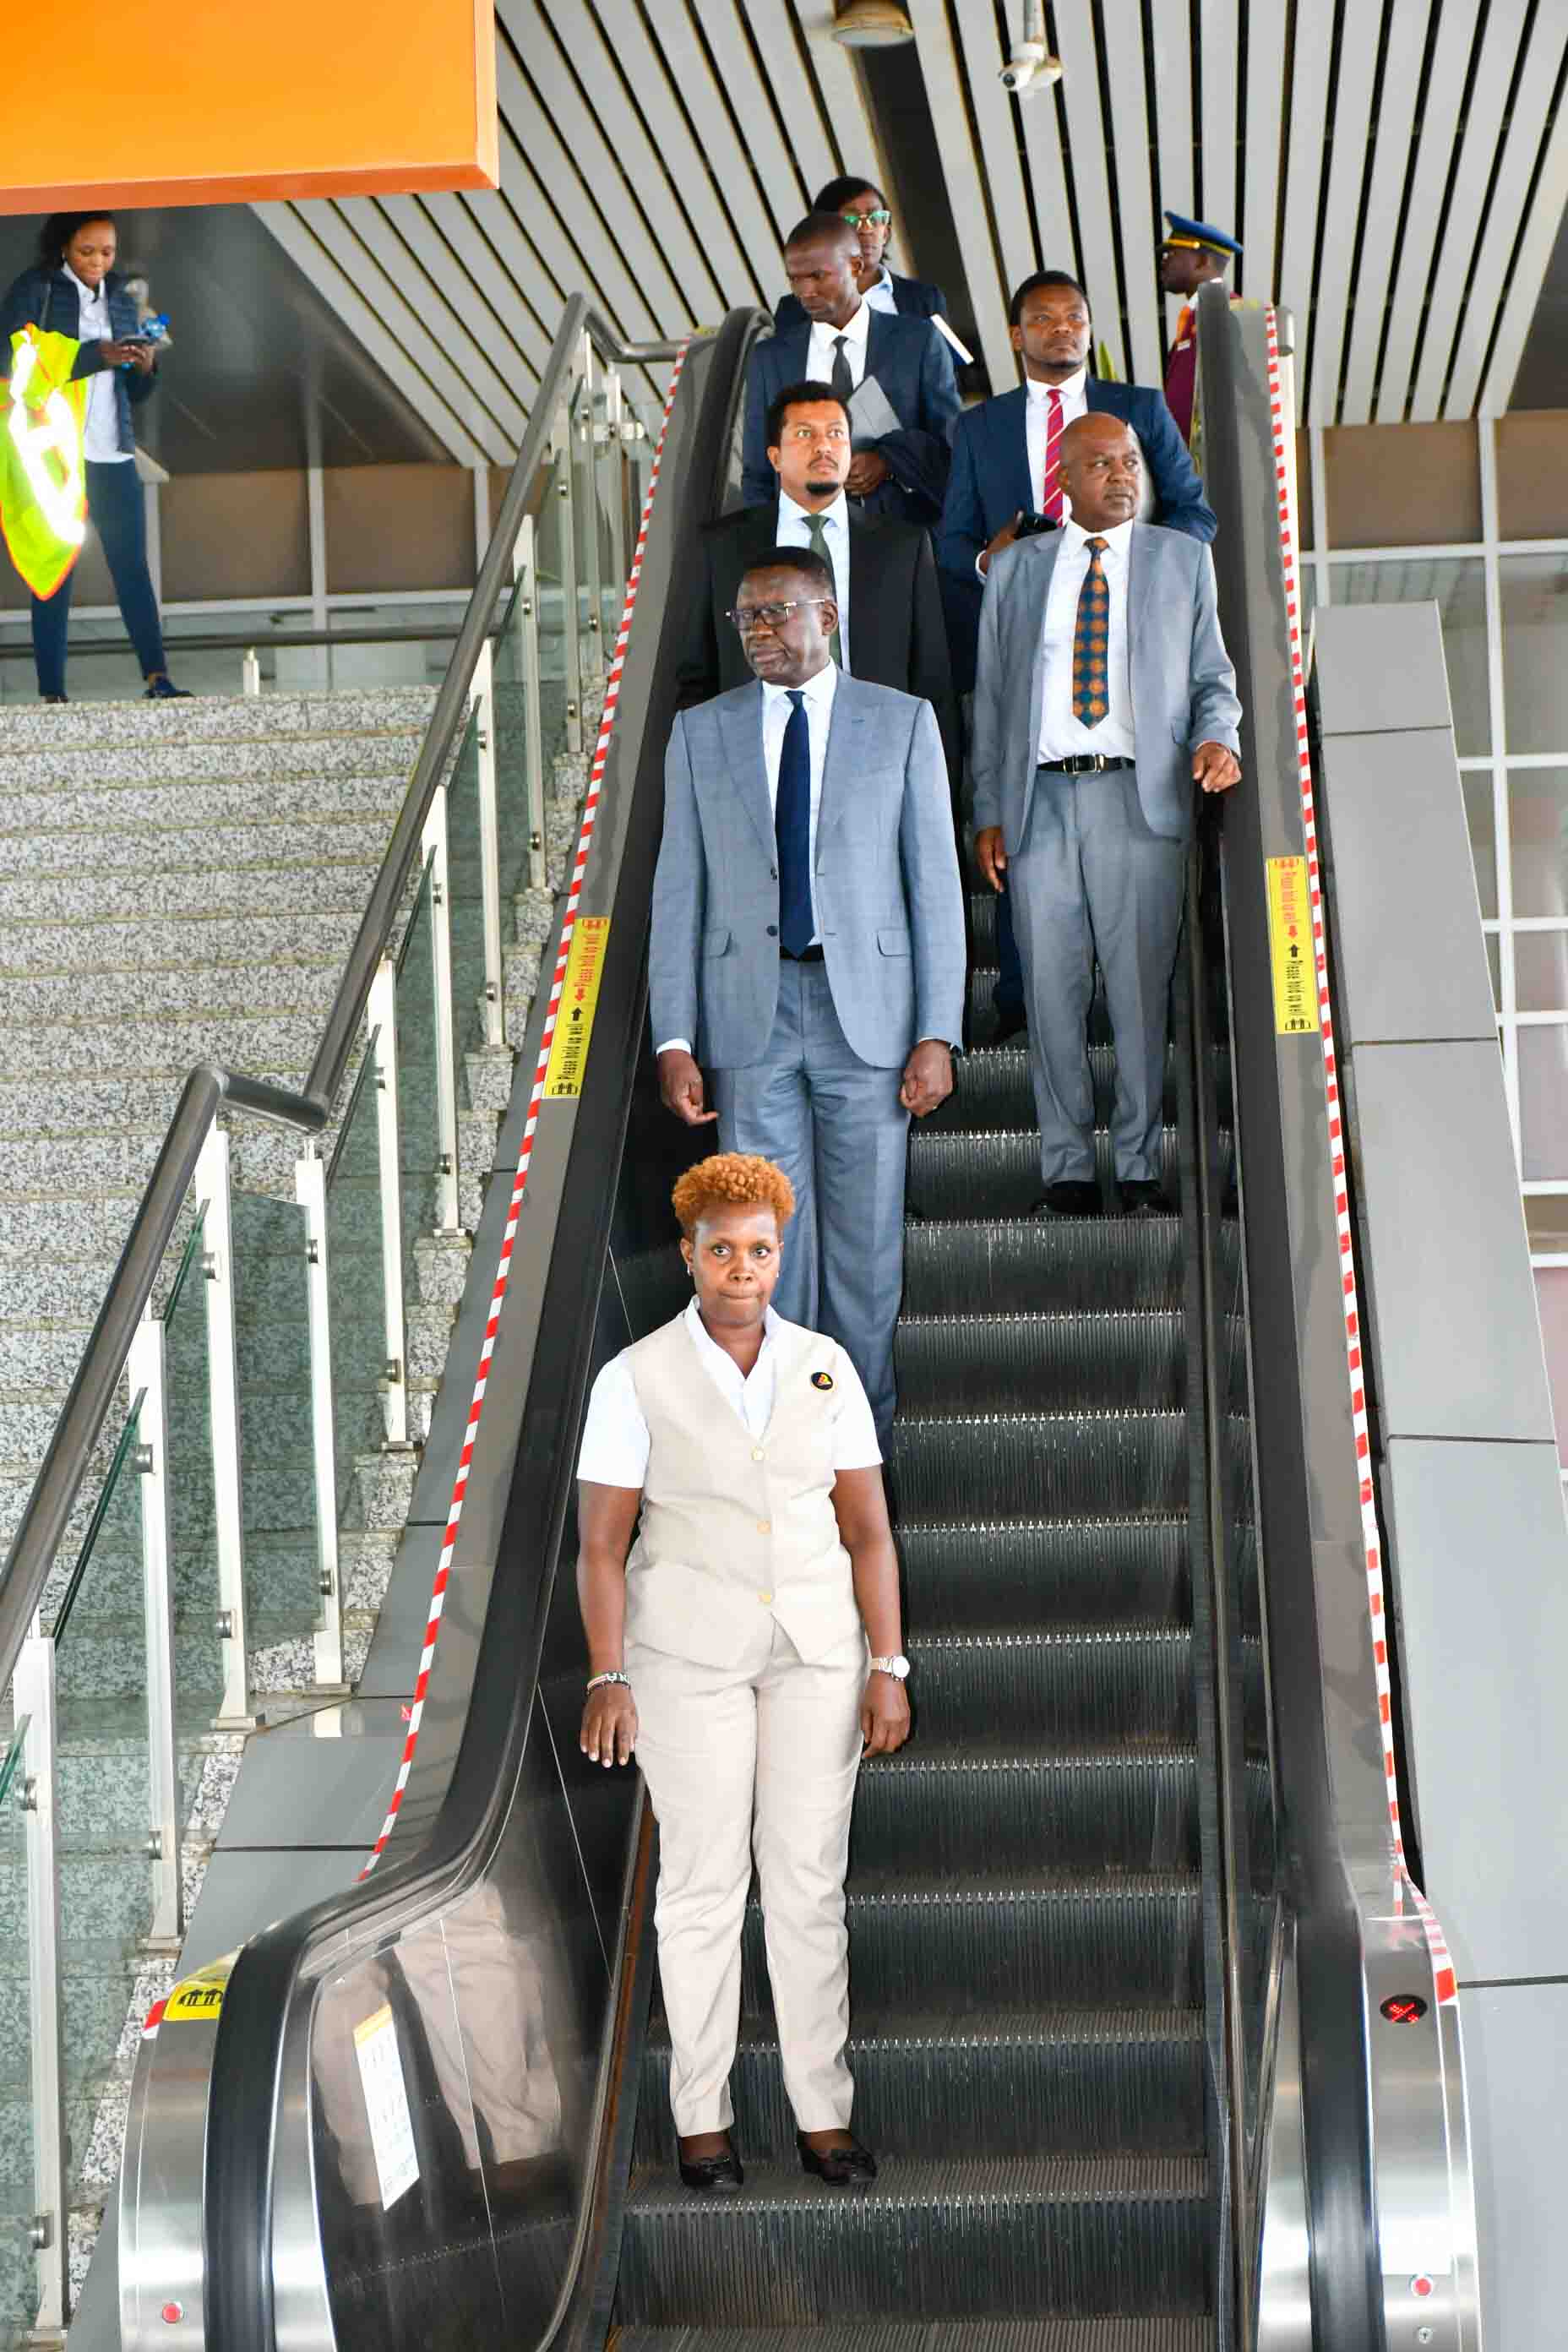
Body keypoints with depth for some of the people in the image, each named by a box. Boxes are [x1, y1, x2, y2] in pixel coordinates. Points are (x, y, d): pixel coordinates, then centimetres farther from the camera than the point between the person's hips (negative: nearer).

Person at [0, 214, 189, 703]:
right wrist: (95, 356, -17)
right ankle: (52, 691, -3)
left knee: (133, 565, -3)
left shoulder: (120, 298, 16)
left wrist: (145, 369, -4)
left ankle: (158, 679, -6)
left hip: (111, 455, 4)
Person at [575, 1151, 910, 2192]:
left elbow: (867, 1529, 2)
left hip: (814, 1650, 3)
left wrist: (888, 1668, -4)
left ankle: (825, 2115, 12)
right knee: (703, 1881, 1)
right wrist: (608, 1679, -16)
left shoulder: (825, 1367, 1)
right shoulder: (637, 1377, -7)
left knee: (810, 1881, 4)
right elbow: (601, 1542, -8)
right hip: (689, 1654, -2)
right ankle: (702, 2116, 13)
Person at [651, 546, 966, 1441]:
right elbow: (678, 895, 7)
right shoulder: (701, 732, 8)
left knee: (866, 1238, 4)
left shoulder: (903, 723, 4)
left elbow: (935, 885, 1)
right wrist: (675, 1040, -1)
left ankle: (862, 1429, 17)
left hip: (868, 1010, -1)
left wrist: (937, 1034, -6)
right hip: (751, 1014, 1)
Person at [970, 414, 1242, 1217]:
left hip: (1140, 798, -1)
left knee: (1141, 988, -2)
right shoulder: (1014, 568, 13)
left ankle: (1139, 1165, 6)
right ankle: (1067, 1168, 9)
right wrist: (988, 813, 6)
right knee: (1053, 992, 1)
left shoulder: (1183, 560, 12)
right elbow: (990, 697, 13)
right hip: (1041, 799, 1)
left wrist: (1217, 737, -9)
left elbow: (1212, 675, 13)